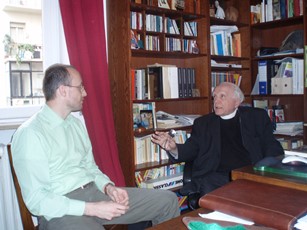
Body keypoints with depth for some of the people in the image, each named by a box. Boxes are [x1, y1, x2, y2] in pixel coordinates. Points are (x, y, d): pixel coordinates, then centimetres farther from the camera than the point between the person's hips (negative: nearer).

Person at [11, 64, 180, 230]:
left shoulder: (76, 124, 13)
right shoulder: (30, 134, -11)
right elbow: (36, 200, -15)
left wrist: (108, 187, -2)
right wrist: (92, 209, -20)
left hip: (95, 191, 7)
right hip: (61, 209, -7)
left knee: (168, 200, 1)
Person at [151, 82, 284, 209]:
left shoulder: (257, 117, 16)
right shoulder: (203, 123, 19)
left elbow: (273, 149, 10)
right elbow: (190, 150, 11)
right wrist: (174, 148, -13)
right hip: (216, 176, 0)